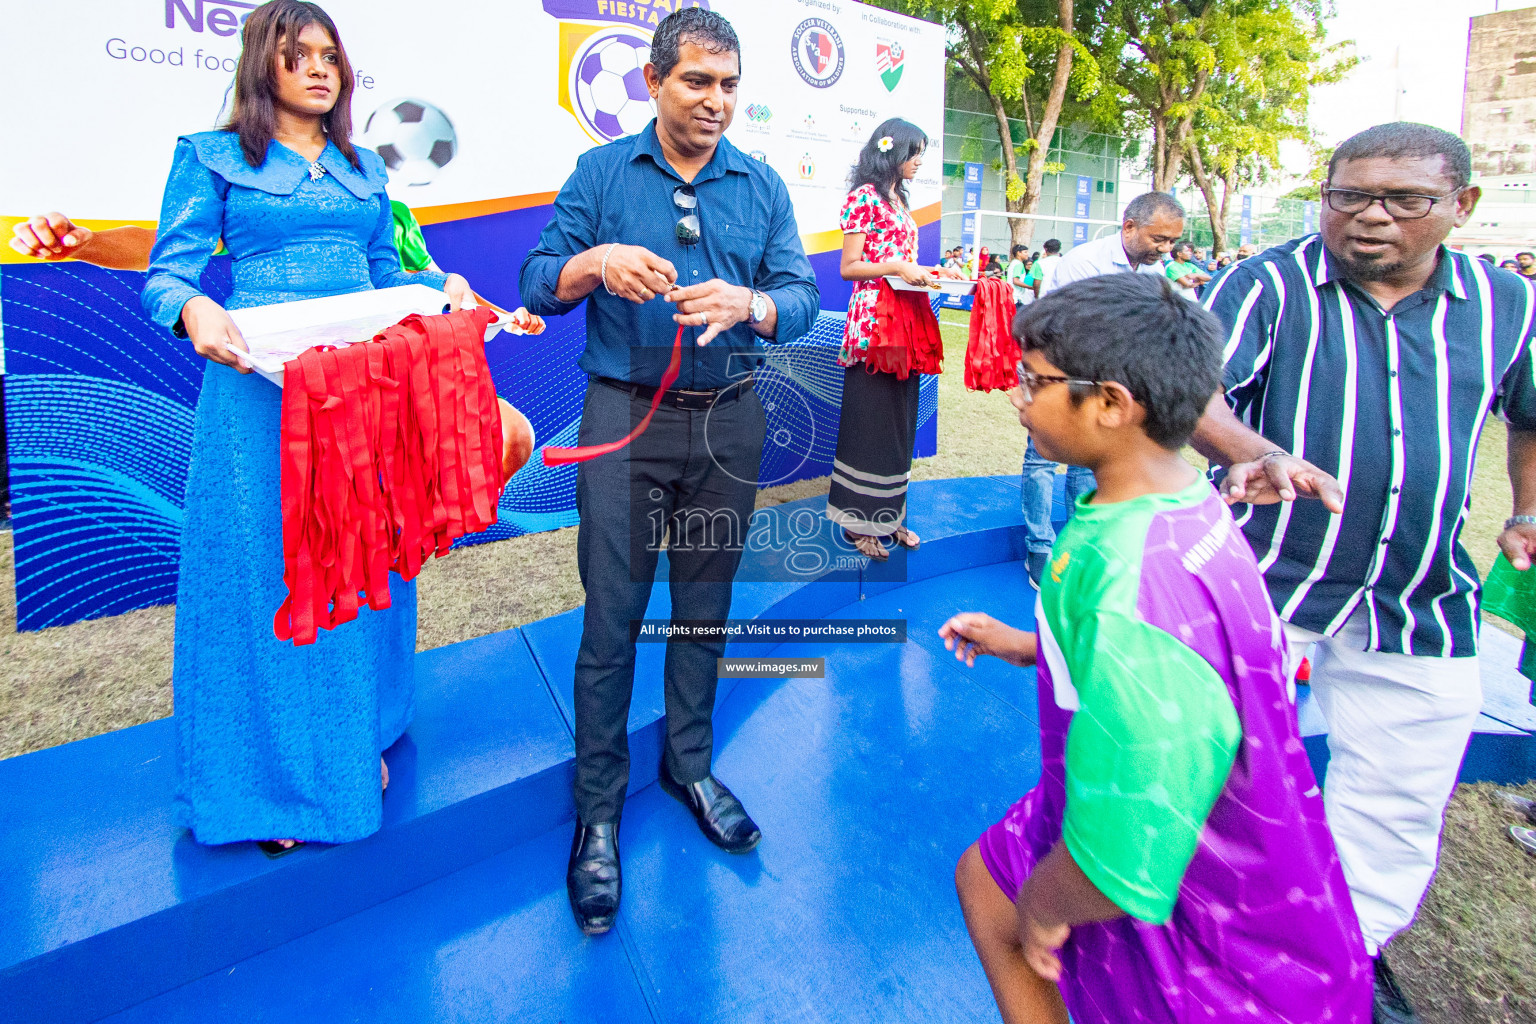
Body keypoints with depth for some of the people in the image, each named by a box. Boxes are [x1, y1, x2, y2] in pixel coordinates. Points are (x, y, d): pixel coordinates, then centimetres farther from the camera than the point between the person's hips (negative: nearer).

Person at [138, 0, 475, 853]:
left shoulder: (365, 170, 18)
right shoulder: (212, 158, 5)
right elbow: (168, 274, -1)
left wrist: (444, 286, 0)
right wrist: (193, 310, -23)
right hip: (261, 384, -4)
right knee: (264, 564, -1)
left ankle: (357, 740, 25)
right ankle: (275, 770, 13)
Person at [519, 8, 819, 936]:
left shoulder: (763, 186, 9)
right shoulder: (603, 172, 5)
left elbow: (803, 295, 0)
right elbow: (539, 283, 0)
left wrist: (746, 304, -23)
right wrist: (596, 262, -22)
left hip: (730, 420, 3)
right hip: (627, 415, -2)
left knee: (706, 604, 12)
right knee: (612, 615, -3)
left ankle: (690, 764, 30)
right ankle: (599, 808, 11)